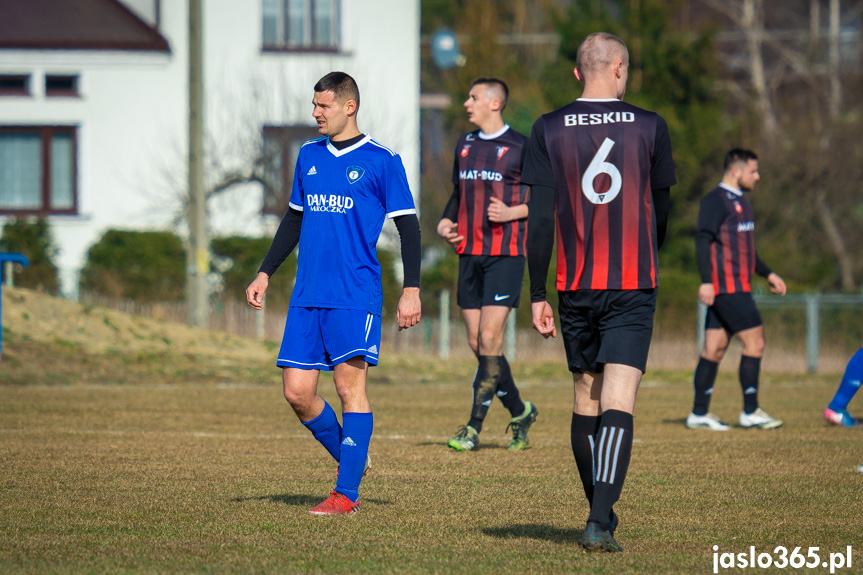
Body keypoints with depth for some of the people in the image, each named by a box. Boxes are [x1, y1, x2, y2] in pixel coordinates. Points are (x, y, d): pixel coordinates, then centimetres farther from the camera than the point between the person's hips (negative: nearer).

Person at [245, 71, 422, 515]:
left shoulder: (381, 162, -2)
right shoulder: (309, 156, 14)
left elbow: (408, 226, -1)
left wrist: (411, 290, -8)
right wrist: (265, 272, 20)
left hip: (355, 296, -6)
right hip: (307, 296, 6)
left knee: (350, 387, -7)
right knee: (297, 391, 0)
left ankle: (347, 493, -3)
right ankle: (350, 459, 21)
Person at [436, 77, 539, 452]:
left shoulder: (521, 148, -4)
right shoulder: (465, 145, 15)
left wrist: (513, 213, -16)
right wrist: (446, 221, 8)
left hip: (506, 255, -6)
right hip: (469, 253, 6)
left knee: (489, 337, -12)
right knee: (477, 343, 4)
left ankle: (474, 427, -11)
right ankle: (520, 413, 22)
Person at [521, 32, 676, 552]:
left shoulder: (548, 131, 0)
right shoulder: (650, 127, -1)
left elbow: (540, 220, -3)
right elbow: (663, 212, 8)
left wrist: (537, 295, 2)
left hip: (576, 287, 2)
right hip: (634, 286, -2)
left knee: (585, 399, 16)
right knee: (618, 404, -8)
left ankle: (601, 513, 24)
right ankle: (600, 522, -21)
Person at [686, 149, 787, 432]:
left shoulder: (739, 201, 20)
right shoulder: (716, 200, -10)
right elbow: (703, 239, -18)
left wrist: (767, 274, 29)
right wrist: (706, 281, -26)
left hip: (737, 288, 9)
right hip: (726, 288, -9)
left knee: (714, 348, 7)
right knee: (755, 342, -8)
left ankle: (699, 414, 8)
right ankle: (750, 412, -3)